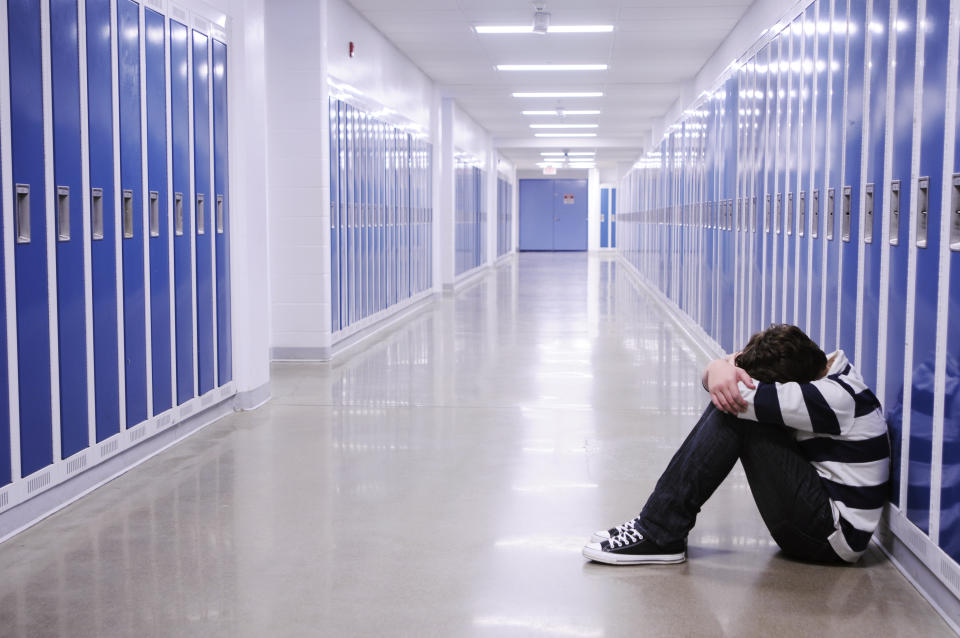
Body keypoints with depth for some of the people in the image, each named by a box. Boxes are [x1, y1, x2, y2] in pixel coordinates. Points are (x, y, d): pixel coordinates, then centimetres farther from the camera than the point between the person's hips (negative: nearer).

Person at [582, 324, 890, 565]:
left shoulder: (838, 398, -23)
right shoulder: (812, 372, 4)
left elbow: (746, 396, -29)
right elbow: (715, 379, 2)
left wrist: (725, 366, -7)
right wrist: (718, 370, -22)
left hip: (834, 535, -9)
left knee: (736, 408, -20)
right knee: (727, 399, 0)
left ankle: (660, 534, -17)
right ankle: (658, 524, -3)